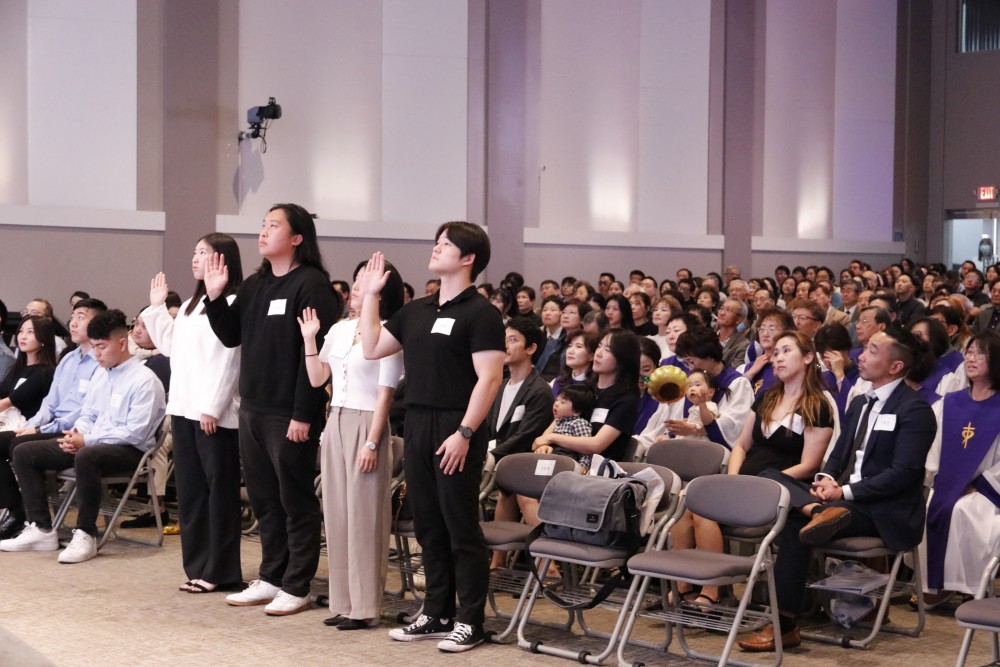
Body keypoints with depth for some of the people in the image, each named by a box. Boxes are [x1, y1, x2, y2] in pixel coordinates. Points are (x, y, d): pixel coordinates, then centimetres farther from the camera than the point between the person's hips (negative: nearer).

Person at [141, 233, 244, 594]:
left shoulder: (231, 304, -10)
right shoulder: (190, 305, 19)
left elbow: (227, 360, -15)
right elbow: (170, 346, 23)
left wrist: (211, 407, -18)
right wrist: (156, 307, 20)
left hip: (214, 413, -9)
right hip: (184, 408, 9)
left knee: (219, 489, -1)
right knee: (190, 489, 11)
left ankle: (220, 571, 4)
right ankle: (197, 566, 18)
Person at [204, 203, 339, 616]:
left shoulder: (311, 285, -11)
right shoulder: (254, 285, 13)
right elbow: (231, 337, 16)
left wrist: (303, 415, -19)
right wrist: (215, 296, 2)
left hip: (290, 415, -8)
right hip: (252, 409, 8)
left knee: (296, 502, 2)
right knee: (263, 500, 14)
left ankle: (296, 587, 9)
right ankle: (270, 578, 24)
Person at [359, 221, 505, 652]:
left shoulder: (480, 314, -8)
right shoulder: (415, 311, 13)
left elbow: (489, 378, -15)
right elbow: (372, 349, 17)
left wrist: (464, 432, -21)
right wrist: (370, 295, 15)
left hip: (455, 431, -7)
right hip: (417, 426, 7)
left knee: (461, 528, -1)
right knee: (428, 527, 12)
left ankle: (469, 622, 7)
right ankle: (437, 614, 21)